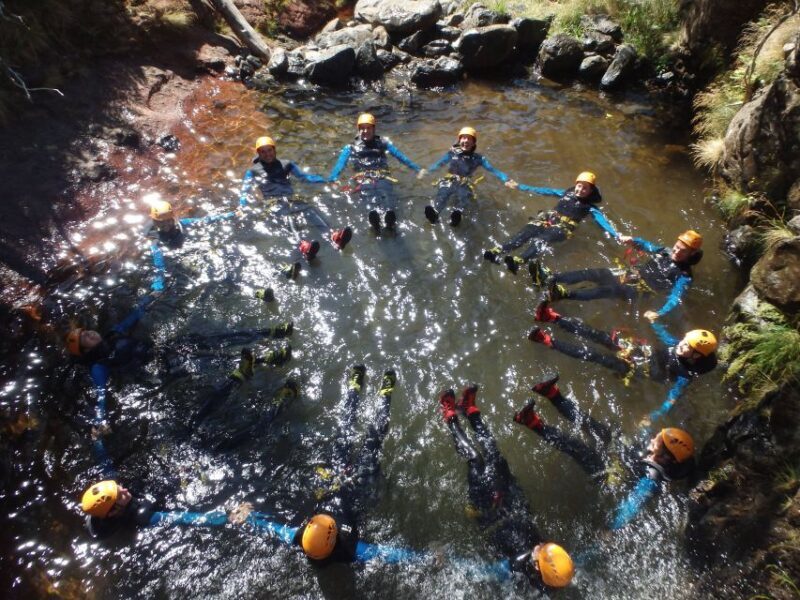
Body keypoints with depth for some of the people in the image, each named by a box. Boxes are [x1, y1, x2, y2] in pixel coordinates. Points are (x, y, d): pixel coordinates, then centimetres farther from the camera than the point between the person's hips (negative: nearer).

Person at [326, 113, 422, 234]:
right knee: (369, 197, -38)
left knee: (388, 196, -36)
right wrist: (332, 179, -10)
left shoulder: (382, 143, 26)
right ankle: (373, 215, -70)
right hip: (363, 180, -1)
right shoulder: (351, 147, 22)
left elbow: (400, 156, 18)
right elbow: (340, 164, 8)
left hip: (382, 178, 1)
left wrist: (417, 169, 8)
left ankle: (390, 219, -67)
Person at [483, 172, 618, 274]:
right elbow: (547, 191, 23)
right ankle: (497, 252, -45)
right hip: (548, 217, 4)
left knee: (542, 240, -36)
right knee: (526, 232, -25)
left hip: (563, 227, -4)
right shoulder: (568, 192, 21)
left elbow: (602, 220, -2)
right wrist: (521, 187, 24)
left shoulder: (590, 207, 10)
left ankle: (518, 261, -61)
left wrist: (616, 235, -21)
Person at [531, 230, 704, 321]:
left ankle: (565, 293, -55)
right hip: (632, 274, 7)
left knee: (608, 290, -34)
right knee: (592, 273, -15)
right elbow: (646, 245, 21)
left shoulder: (683, 276, -8)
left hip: (639, 289, -6)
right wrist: (631, 240, -2)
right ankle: (550, 277, -28)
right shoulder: (666, 252, 11)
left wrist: (659, 313, -39)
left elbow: (675, 298, -21)